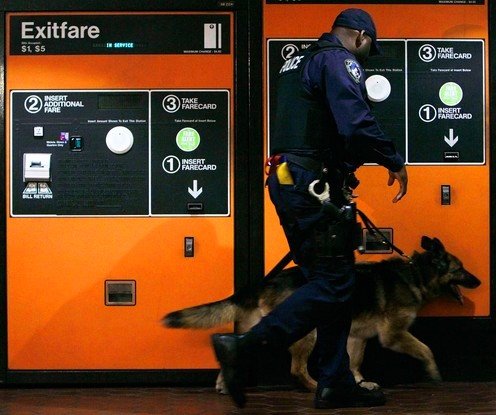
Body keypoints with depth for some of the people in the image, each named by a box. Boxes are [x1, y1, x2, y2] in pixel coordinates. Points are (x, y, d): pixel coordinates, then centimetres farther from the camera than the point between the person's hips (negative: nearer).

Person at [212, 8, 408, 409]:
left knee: (333, 283, 12)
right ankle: (243, 347, -15)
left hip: (287, 181, 10)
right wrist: (394, 161, -10)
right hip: (315, 184, -10)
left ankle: (336, 384, 13)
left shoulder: (299, 62, 23)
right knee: (333, 284, -8)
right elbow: (357, 121, -21)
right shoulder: (340, 60, -7)